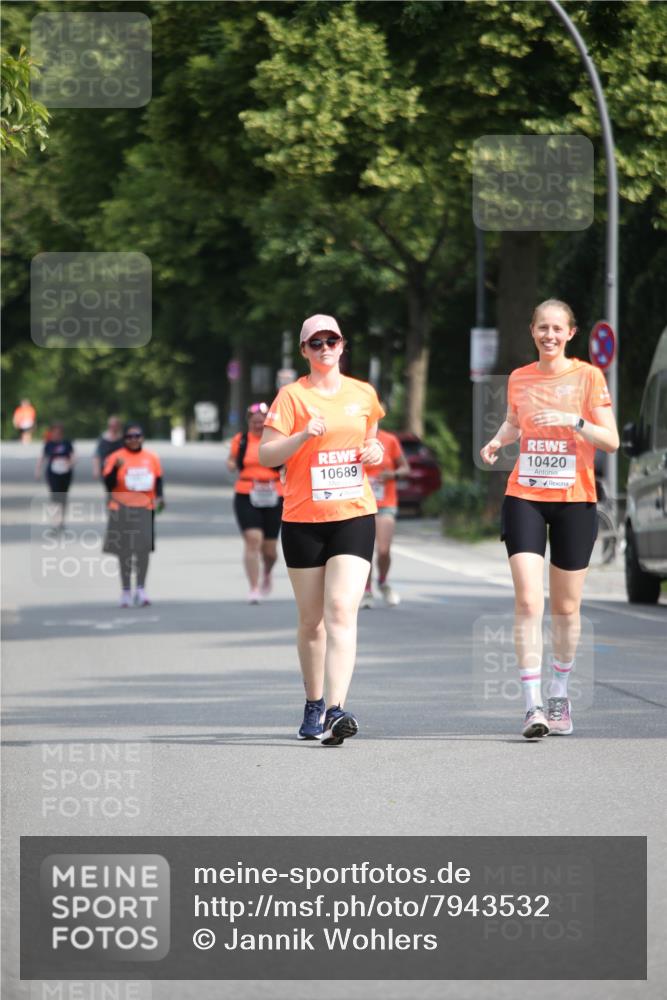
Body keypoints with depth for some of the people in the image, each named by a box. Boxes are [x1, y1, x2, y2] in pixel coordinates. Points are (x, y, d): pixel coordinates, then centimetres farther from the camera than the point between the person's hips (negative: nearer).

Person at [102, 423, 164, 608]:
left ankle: (141, 589, 0)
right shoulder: (115, 458, -2)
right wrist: (115, 468, -22)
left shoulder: (151, 458, 7)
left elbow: (158, 482, 14)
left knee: (144, 547, -9)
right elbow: (109, 485, -6)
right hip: (122, 509, -1)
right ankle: (126, 591, 14)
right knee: (124, 550, 4)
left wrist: (159, 498, -4)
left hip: (145, 509, 1)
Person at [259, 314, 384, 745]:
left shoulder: (364, 394, 10)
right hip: (303, 519, -1)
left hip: (354, 516, 1)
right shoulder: (292, 395, -1)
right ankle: (313, 706, 24)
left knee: (341, 612, -15)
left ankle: (336, 710, -23)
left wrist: (376, 452, 3)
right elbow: (265, 454, -6)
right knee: (312, 619, 7)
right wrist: (303, 436, -21)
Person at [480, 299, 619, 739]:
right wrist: (498, 440, 6)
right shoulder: (519, 379, 7)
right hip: (525, 497, 1)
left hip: (574, 500, -1)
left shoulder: (588, 376, -2)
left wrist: (573, 420, -22)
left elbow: (611, 440, -7)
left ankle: (559, 694, 27)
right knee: (528, 602, -13)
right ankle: (533, 706, -15)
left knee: (566, 607, 7)